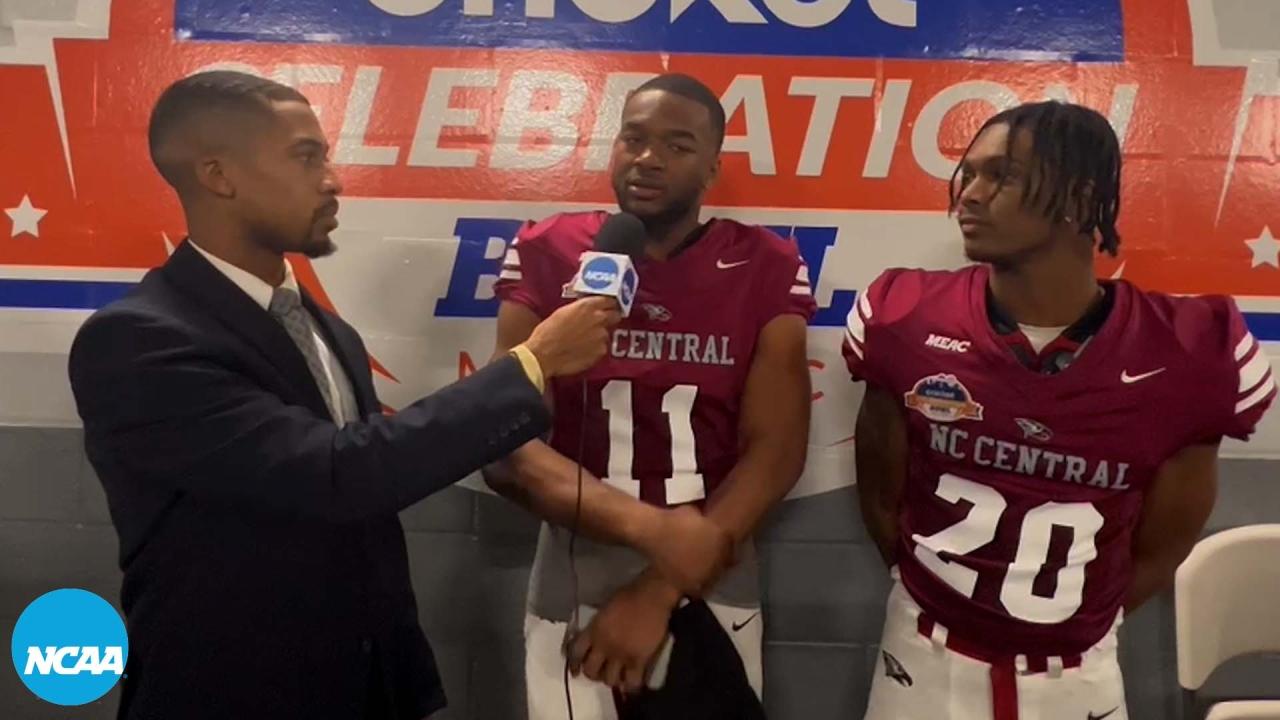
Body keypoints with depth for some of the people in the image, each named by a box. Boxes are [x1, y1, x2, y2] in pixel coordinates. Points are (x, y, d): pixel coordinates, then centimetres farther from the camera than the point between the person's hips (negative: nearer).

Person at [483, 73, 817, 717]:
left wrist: (659, 591, -15)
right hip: (570, 583, 0)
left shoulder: (767, 271, -4)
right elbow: (505, 449, -11)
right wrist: (652, 527, -23)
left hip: (715, 586, 1)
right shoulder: (546, 256, -5)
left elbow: (775, 452, -9)